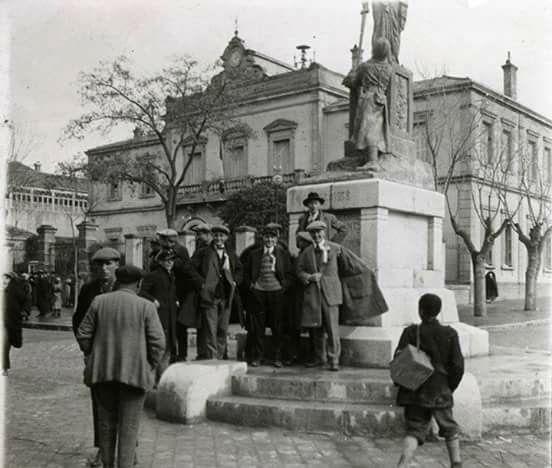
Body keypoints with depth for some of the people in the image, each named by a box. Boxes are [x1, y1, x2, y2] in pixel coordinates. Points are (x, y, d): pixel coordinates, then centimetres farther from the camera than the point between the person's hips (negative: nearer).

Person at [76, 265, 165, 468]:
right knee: (129, 424, 5)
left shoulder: (99, 301, 0)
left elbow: (83, 335, 2)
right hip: (133, 371, -3)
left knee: (107, 419, 17)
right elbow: (157, 343, -10)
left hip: (102, 370, 3)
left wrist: (94, 358, 15)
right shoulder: (145, 307, -7)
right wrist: (148, 368, 4)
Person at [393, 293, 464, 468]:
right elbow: (458, 366, -5)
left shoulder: (411, 332, -8)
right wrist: (450, 387, 10)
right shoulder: (449, 334, -5)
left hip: (415, 392, 0)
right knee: (449, 428, 21)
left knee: (414, 431, 5)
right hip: (440, 392, 0)